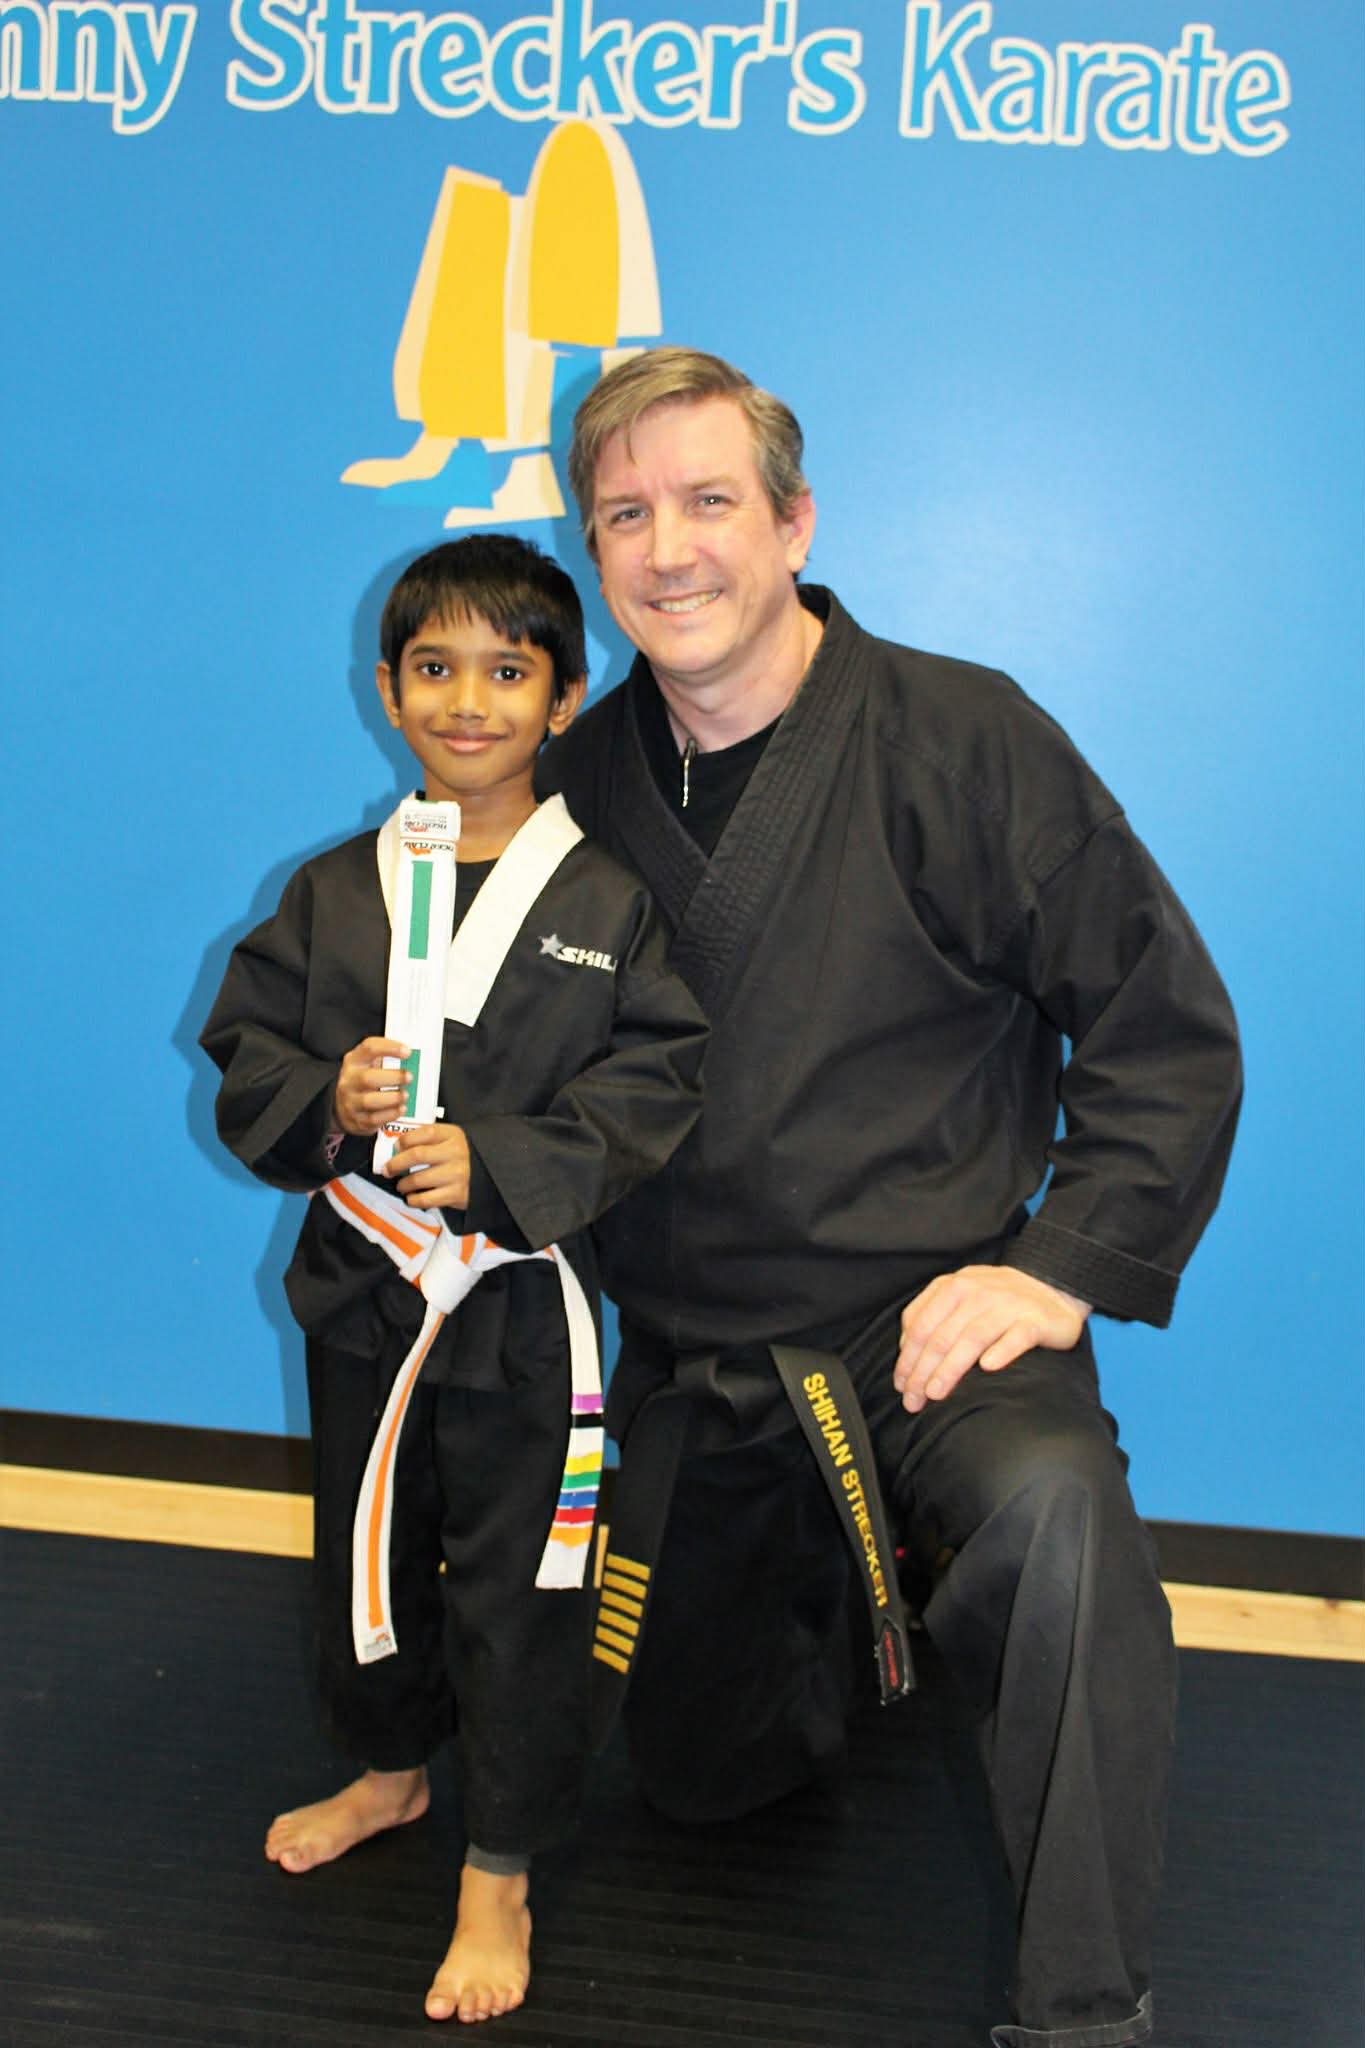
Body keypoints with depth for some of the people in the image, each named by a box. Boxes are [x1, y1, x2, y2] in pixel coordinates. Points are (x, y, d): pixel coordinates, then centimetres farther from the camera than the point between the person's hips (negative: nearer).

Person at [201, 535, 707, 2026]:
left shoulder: (613, 899, -9)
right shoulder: (330, 893, 2)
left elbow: (653, 1088, -11)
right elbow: (245, 1052, 4)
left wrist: (493, 1161, -22)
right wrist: (328, 1102, -17)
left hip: (523, 1300, -4)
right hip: (359, 1287, 4)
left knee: (517, 1589, 5)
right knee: (366, 1551, 22)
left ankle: (500, 1874, 24)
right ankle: (391, 1767, 48)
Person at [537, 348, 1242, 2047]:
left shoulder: (962, 741, -10)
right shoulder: (575, 783, 2)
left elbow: (1165, 1031, -8)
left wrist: (1064, 1268, -17)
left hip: (923, 1323, -4)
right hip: (685, 1362, 5)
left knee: (1056, 1508, -38)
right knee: (696, 1768, 13)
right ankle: (842, 1586, 44)